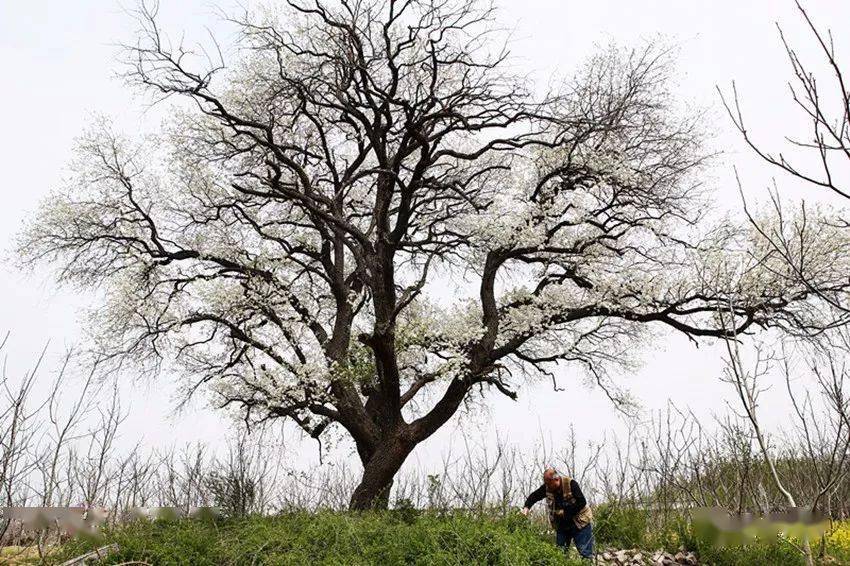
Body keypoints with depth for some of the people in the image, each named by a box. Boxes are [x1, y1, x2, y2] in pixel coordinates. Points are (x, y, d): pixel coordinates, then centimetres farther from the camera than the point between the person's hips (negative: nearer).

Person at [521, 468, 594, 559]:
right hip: (561, 526, 5)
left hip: (580, 523, -5)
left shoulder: (571, 484, -20)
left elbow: (582, 503, -22)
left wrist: (565, 511, -23)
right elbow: (534, 496, 5)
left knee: (585, 553, -6)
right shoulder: (547, 487, -5)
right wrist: (526, 507, -12)